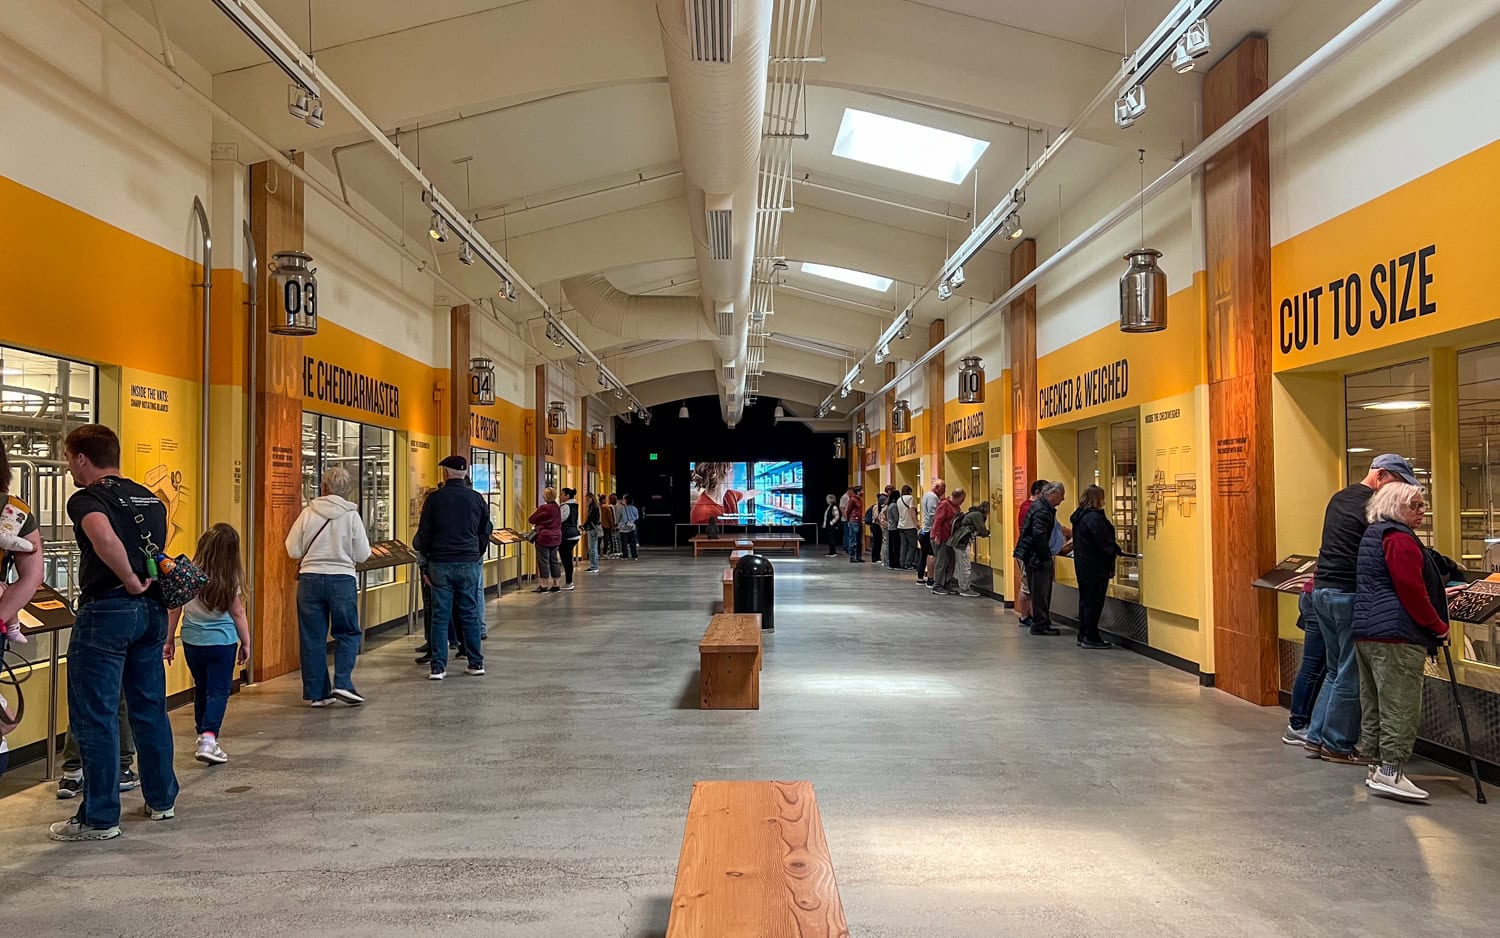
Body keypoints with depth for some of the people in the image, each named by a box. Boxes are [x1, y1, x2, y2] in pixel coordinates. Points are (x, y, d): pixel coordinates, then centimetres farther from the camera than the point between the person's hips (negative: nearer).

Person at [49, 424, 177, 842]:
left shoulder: (86, 498, -10)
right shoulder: (150, 498, 13)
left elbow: (104, 538, -32)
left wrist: (131, 582, -21)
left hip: (107, 609, -8)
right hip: (152, 609, 8)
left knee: (95, 718, 2)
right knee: (150, 708, 17)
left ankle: (99, 818, 9)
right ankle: (162, 799, 26)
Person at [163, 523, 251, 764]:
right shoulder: (230, 579, -10)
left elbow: (174, 609, 0)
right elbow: (238, 613, -4)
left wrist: (169, 640, 10)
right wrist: (246, 643, 7)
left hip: (192, 641, 3)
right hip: (222, 642, -3)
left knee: (201, 689, 18)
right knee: (218, 691, 1)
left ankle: (203, 735, 28)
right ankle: (209, 738, -15)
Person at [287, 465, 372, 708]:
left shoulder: (308, 513, -2)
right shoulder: (351, 515, -5)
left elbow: (293, 551, 0)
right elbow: (362, 555, -3)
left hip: (310, 579, 2)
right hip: (342, 579, -2)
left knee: (312, 637, 9)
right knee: (348, 633, 12)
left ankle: (315, 693, 13)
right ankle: (342, 683, -1)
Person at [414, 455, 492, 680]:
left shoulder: (434, 499, -3)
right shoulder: (477, 499, 4)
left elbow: (424, 534, 1)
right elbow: (485, 532, 9)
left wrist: (419, 547, 19)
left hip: (441, 563, -1)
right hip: (470, 563, 2)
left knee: (440, 616, 3)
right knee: (470, 614, 8)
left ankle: (437, 667, 3)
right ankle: (476, 663, 12)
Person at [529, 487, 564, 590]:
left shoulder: (543, 508, -17)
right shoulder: (557, 508, 5)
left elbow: (531, 520, -8)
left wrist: (535, 511, 12)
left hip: (544, 537, -7)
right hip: (556, 537, 7)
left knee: (543, 561, 0)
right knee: (554, 560, 12)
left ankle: (544, 585, 1)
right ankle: (556, 585, 15)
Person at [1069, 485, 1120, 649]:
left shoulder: (1079, 516, 11)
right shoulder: (1094, 517, -19)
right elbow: (1104, 541, -20)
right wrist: (1116, 550, -1)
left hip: (1082, 565, 9)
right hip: (1096, 567, -9)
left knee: (1085, 600, 14)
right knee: (1094, 602, -3)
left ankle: (1083, 635, 19)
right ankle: (1091, 638, 0)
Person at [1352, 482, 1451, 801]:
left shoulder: (1372, 535, 21)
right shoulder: (1400, 538, -11)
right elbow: (1412, 592, -16)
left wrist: (1439, 593, 29)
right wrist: (1439, 627, -5)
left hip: (1364, 631, 10)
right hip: (1396, 635, -10)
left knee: (1373, 704, 12)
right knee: (1400, 706, -7)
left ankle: (1377, 767, 17)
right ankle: (1390, 772, -8)